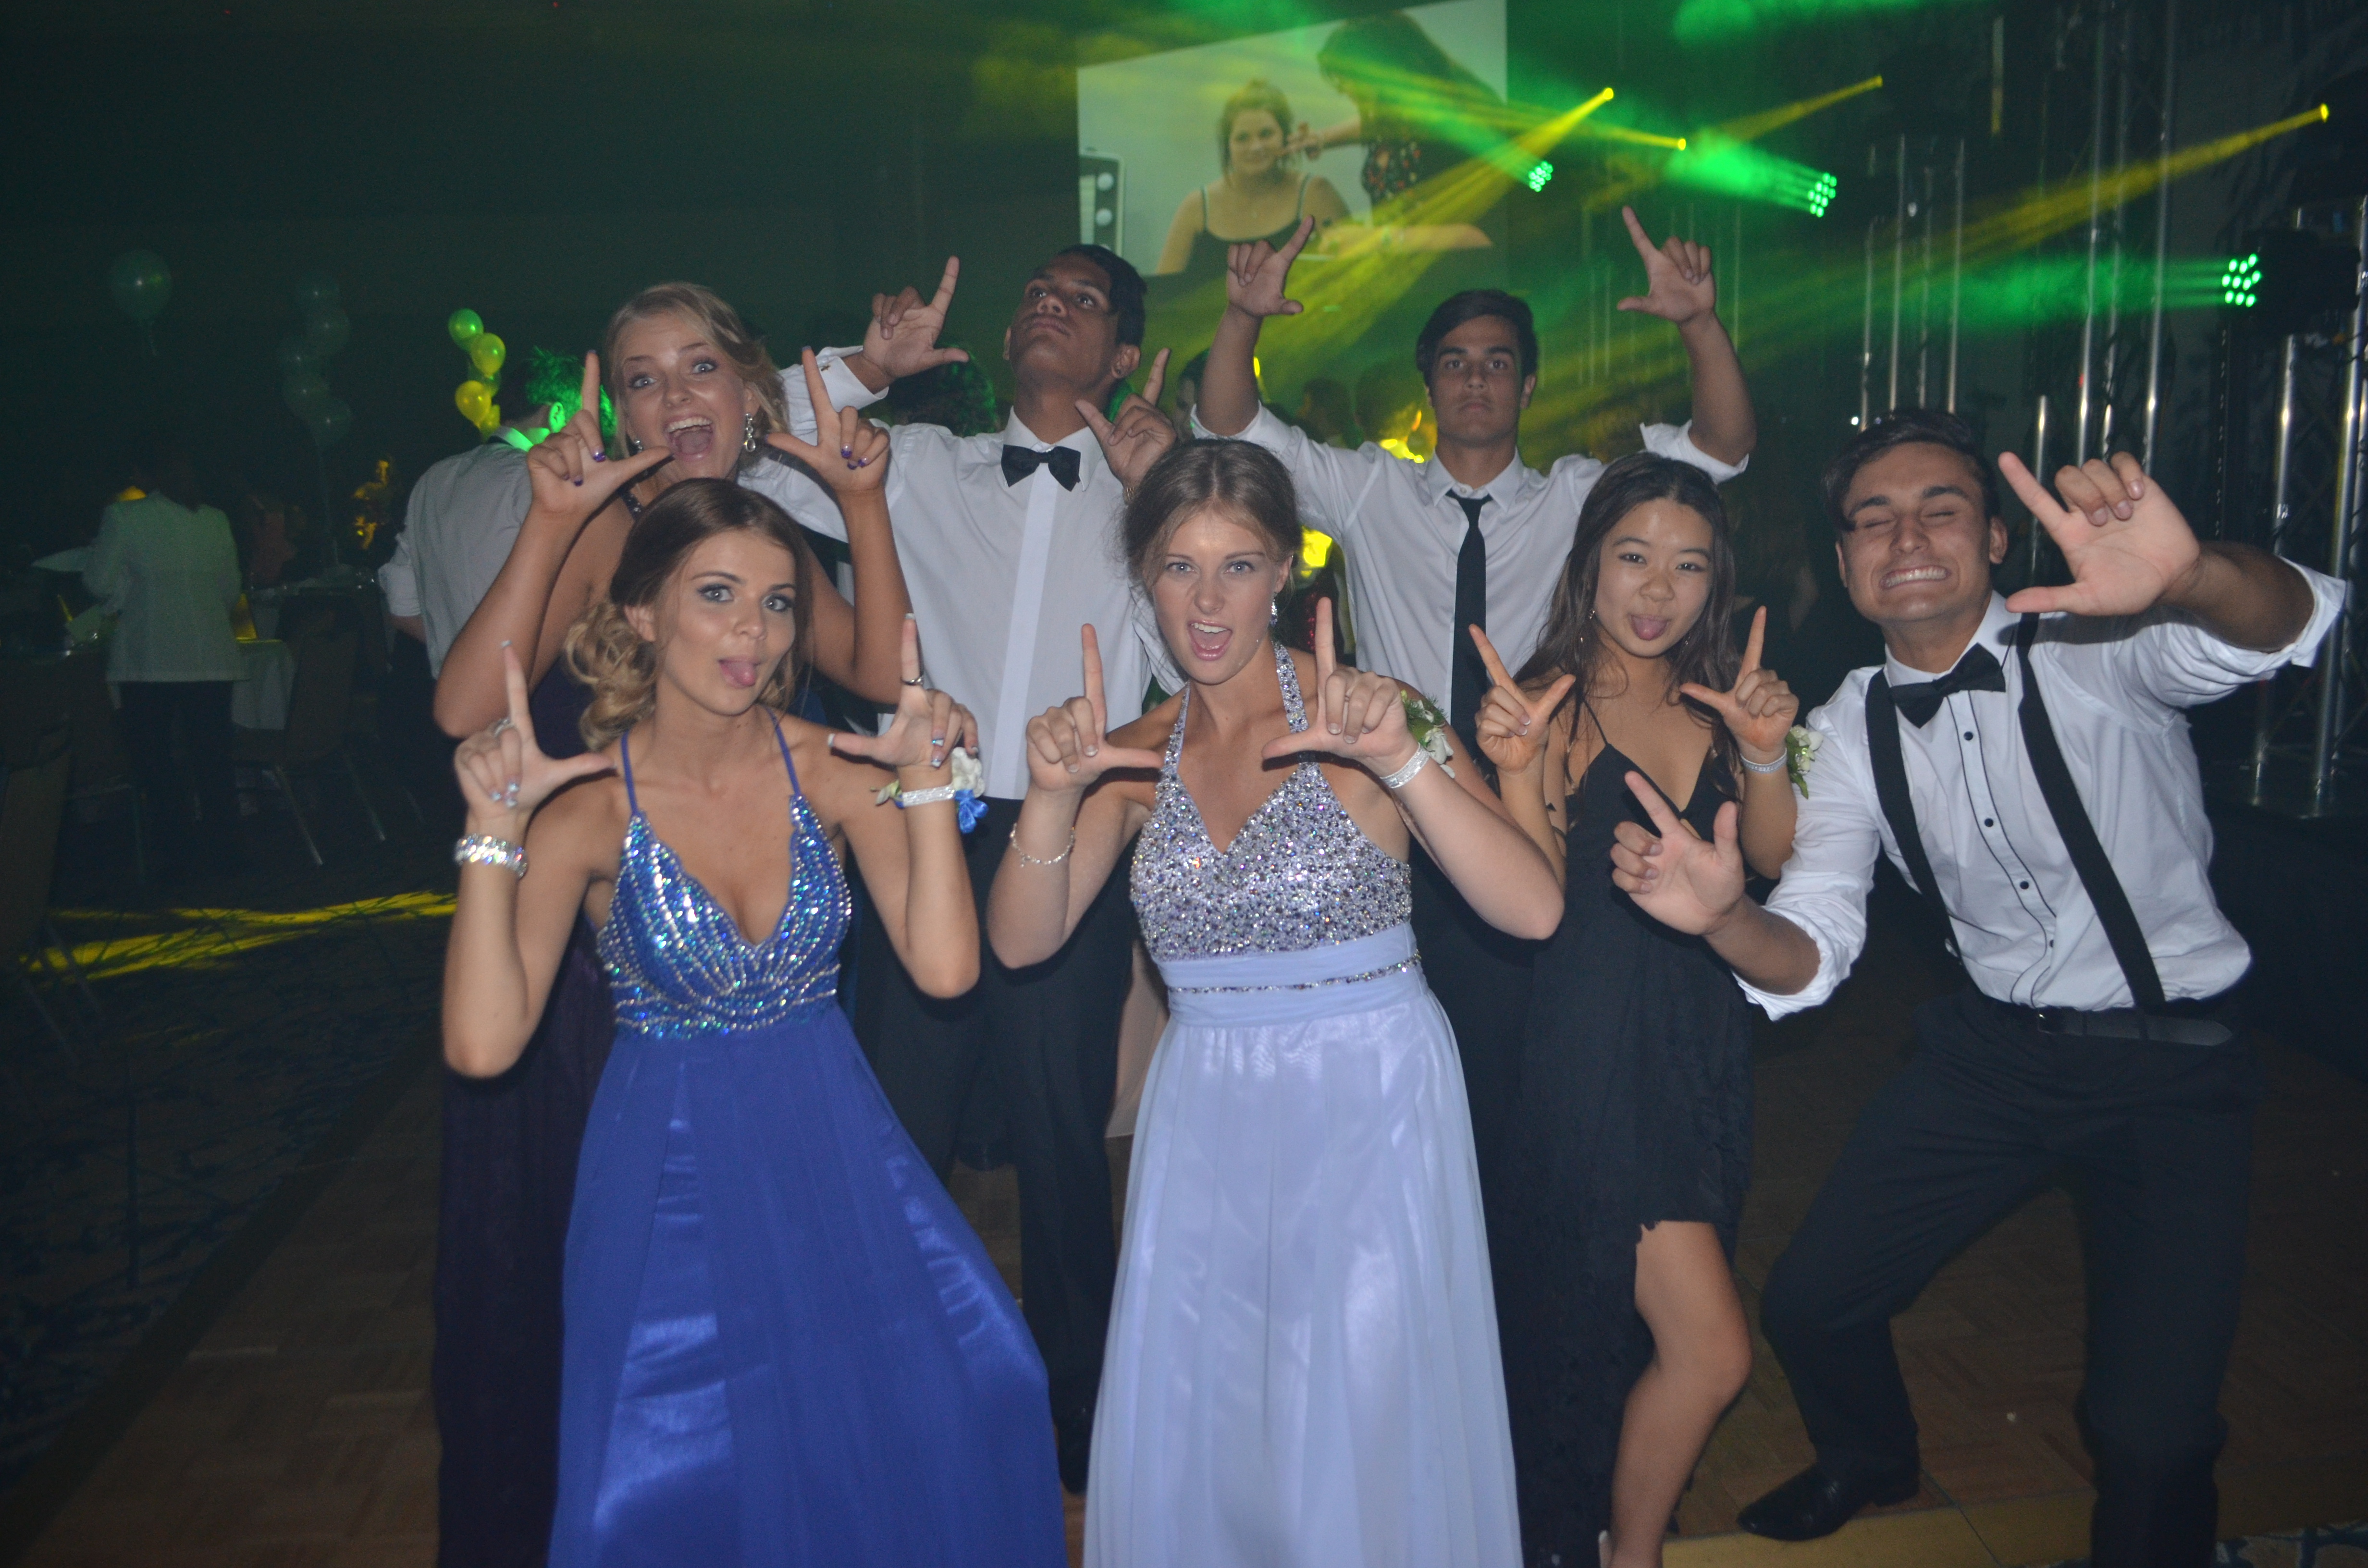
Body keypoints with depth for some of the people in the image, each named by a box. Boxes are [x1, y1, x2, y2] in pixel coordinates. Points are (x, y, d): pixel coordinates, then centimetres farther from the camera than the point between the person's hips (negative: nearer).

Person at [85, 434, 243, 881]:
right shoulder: (216, 521, 5)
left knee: (153, 756, 7)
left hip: (149, 659, -3)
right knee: (211, 758, 9)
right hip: (211, 657, 3)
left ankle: (177, 854, 6)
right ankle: (222, 850, 12)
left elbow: (99, 581, -4)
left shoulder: (124, 517, -6)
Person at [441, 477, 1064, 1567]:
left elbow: (944, 966, -17)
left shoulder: (831, 769, -7)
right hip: (671, 1169, -2)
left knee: (968, 1396, -3)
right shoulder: (585, 806, -12)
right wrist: (496, 829, -26)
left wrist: (925, 779, -21)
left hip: (834, 1150, 2)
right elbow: (483, 1045, -21)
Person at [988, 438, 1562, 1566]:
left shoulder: (1359, 715, -10)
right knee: (1192, 1422, 14)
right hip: (1206, 1112, 4)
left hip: (1372, 1101, -3)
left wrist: (1402, 761, -32)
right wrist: (1052, 797, -22)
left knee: (1364, 1426, 6)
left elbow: (1533, 910, -20)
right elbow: (1021, 940, -6)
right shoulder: (1134, 755, 3)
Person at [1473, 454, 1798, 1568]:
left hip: (1707, 1032, 6)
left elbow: (1771, 859, 3)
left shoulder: (1715, 691, 6)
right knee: (1711, 1348, -7)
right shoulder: (1554, 702, -10)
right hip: (1597, 1046, -6)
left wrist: (1766, 753, -14)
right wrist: (1517, 767, -31)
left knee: (1638, 1312, 21)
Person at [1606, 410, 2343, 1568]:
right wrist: (1721, 918, -32)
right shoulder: (1850, 730, -4)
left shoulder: (2098, 648, -17)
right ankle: (1870, 1463, 43)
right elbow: (1811, 953, -10)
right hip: (1992, 1049, 4)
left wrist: (2192, 572, -59)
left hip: (2176, 1062, -4)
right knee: (1808, 1304, 9)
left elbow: (2289, 622, -36)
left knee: (2152, 1431, -13)